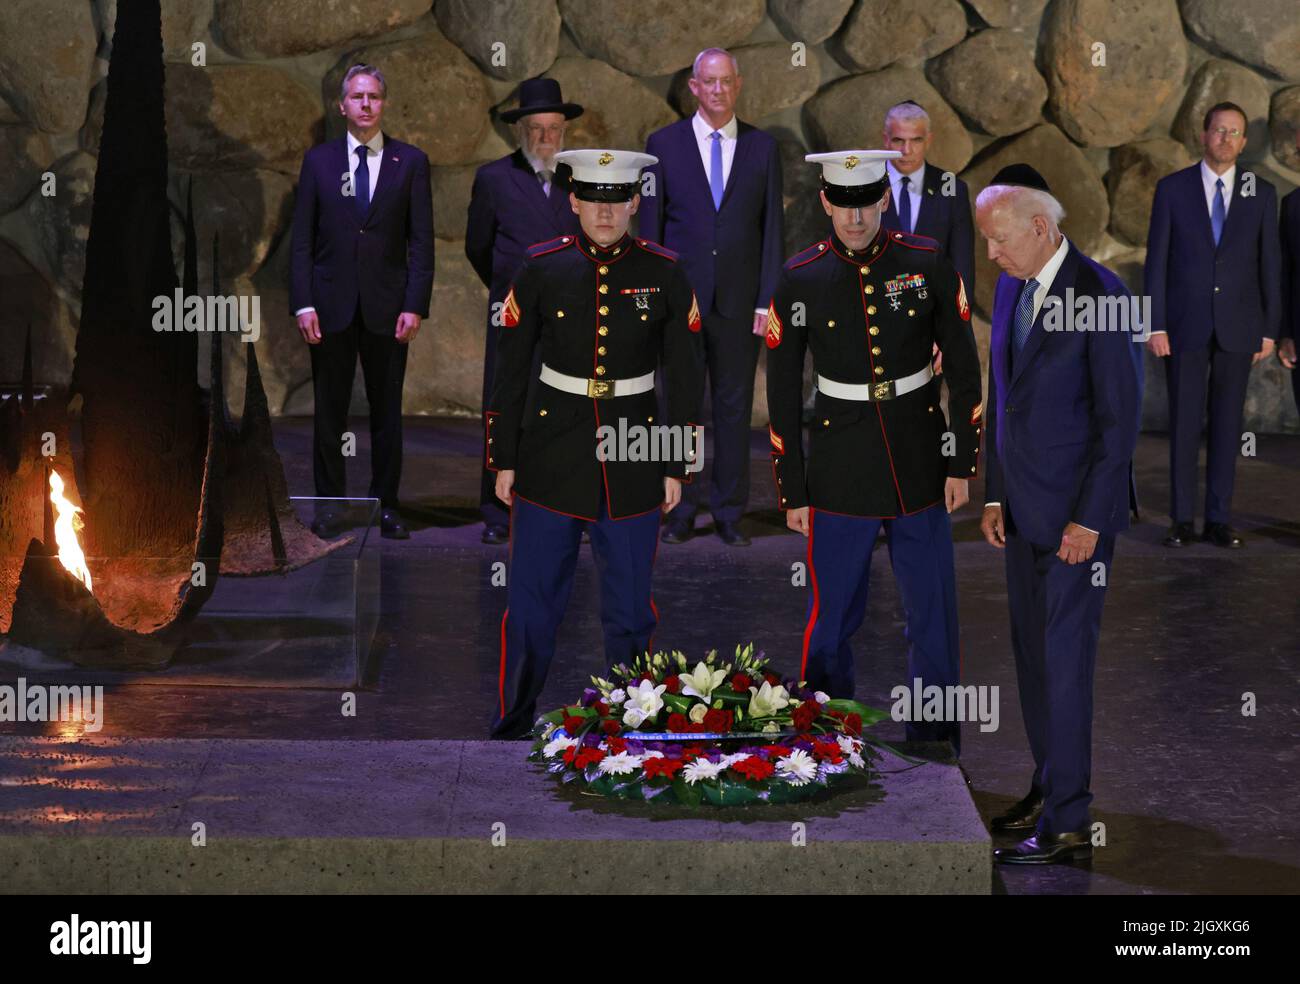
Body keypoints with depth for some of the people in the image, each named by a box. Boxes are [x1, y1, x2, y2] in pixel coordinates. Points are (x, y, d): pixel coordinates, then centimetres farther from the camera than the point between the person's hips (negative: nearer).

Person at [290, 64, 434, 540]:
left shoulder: (411, 161, 4)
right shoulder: (318, 160, 6)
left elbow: (421, 241, 2)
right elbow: (302, 238, 4)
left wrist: (415, 305, -7)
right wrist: (303, 304, -5)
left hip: (387, 306, 0)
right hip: (331, 305, 0)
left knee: (387, 412, 6)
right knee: (329, 411, 5)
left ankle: (386, 505, 14)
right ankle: (329, 504, 13)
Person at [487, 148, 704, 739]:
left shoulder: (664, 274, -1)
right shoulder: (541, 269, -2)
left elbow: (684, 376, 3)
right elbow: (510, 370, 2)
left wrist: (677, 466, 1)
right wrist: (504, 460, 1)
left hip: (636, 461, 0)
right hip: (552, 459, 0)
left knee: (630, 607, 8)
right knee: (531, 602, 3)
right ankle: (512, 727, 17)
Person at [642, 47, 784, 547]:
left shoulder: (762, 148, 6)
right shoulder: (664, 144, 3)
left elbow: (771, 228, 5)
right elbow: (650, 225, 4)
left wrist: (767, 299, -3)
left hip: (738, 300, 1)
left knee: (735, 406, 5)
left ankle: (729, 514, 11)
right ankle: (682, 511, 10)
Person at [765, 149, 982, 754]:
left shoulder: (928, 265, -3)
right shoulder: (799, 280, -4)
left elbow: (964, 369, 4)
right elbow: (782, 392, 1)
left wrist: (962, 464, 1)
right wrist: (791, 493, 0)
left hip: (920, 467, 1)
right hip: (840, 473, -1)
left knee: (934, 614, 7)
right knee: (832, 618, 5)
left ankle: (936, 750, 20)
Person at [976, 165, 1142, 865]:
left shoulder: (1101, 295, -15)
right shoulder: (1010, 288, 9)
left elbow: (1120, 418, -15)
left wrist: (1089, 518, -16)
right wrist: (994, 493, 12)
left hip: (1076, 512, -8)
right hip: (1022, 510, 8)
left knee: (1064, 658, -6)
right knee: (1031, 653, 13)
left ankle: (1068, 823, 0)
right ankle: (1049, 786, 25)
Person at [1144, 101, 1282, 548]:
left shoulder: (1261, 193, 2)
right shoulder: (1172, 188, -2)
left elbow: (1270, 264, 4)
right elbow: (1156, 260, -3)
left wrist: (1269, 330, 2)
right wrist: (1155, 326, -9)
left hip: (1237, 326, 1)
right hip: (1185, 324, -1)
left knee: (1227, 422, 4)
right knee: (1184, 422, 1)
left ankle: (1219, 520, 10)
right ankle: (1183, 520, 9)